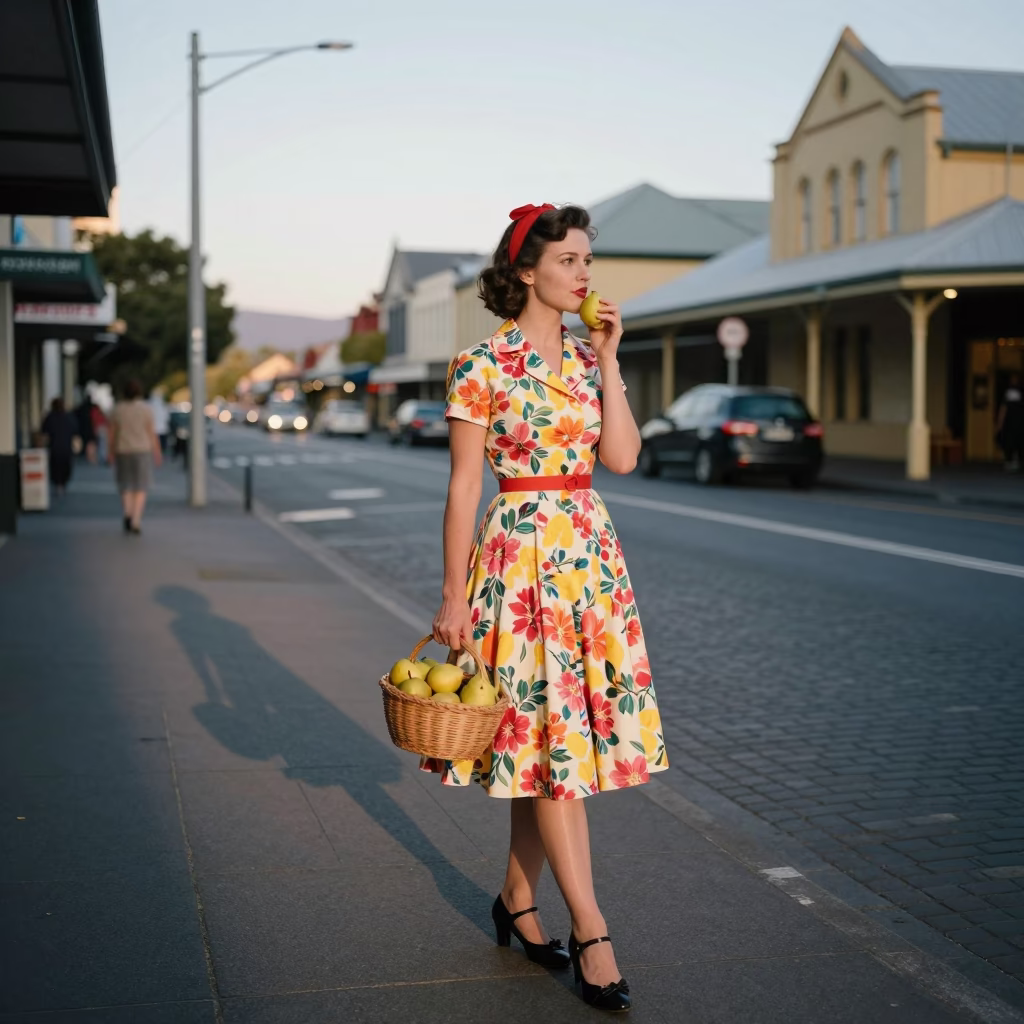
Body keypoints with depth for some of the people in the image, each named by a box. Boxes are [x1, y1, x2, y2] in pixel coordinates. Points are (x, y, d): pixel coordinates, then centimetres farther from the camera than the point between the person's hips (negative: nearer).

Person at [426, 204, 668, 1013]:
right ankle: (591, 935, 1)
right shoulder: (483, 365, -7)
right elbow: (464, 487, -6)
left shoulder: (587, 356, 11)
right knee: (553, 738, -5)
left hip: (591, 551, 6)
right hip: (521, 555, -6)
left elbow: (622, 456, -1)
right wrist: (454, 596, -7)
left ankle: (518, 902, 24)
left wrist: (607, 360, -3)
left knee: (546, 738, 10)